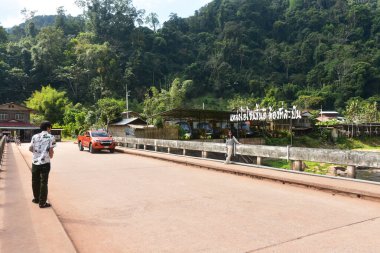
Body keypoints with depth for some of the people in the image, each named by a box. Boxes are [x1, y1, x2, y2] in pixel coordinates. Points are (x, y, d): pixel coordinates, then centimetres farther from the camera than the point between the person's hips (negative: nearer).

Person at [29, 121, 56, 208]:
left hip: (35, 162, 4)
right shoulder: (51, 137, -7)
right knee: (43, 182, 2)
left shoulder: (35, 136, 6)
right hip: (45, 163, -4)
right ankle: (42, 203, 5)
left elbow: (30, 149, 7)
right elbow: (51, 150, -11)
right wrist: (51, 155, 10)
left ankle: (36, 199, 32)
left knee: (35, 181, 18)